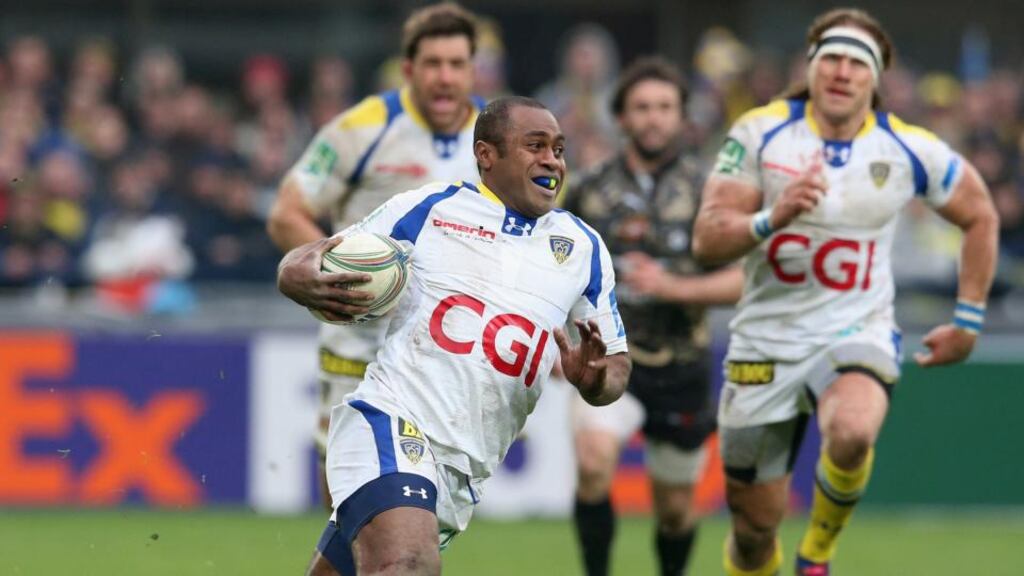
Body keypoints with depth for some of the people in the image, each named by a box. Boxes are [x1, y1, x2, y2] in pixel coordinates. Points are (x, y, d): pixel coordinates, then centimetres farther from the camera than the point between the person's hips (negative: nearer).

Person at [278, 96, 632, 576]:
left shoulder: (583, 247, 13)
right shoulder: (427, 209, 3)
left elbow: (617, 365, 18)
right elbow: (301, 264, 6)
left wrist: (596, 378, -8)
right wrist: (301, 276, -19)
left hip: (462, 474, 5)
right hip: (390, 419, -5)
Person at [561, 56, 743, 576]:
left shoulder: (705, 190, -4)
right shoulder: (590, 191, 4)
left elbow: (742, 280, -8)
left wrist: (674, 287, -21)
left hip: (680, 370, 0)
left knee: (675, 509, 9)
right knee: (593, 461, -27)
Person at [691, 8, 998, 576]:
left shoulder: (910, 150, -4)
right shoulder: (759, 132, -6)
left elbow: (980, 216, 13)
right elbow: (706, 240, -11)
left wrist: (967, 322, 12)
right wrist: (772, 218, -29)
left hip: (857, 332, -1)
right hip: (766, 335, 1)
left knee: (851, 434, -36)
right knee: (754, 521, 4)